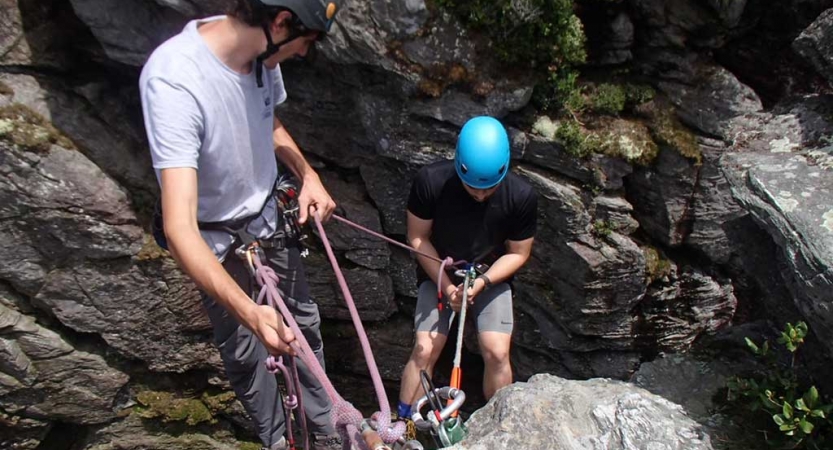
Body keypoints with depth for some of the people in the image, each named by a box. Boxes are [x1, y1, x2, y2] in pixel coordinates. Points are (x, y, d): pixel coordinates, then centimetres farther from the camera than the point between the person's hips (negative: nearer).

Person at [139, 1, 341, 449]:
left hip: (268, 212, 6)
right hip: (214, 237, -6)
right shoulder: (173, 81, -35)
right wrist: (249, 311, -50)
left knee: (303, 321, 15)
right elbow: (179, 227, -40)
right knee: (243, 349, 10)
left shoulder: (261, 51, -15)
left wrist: (307, 175, -7)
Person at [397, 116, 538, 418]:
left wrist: (482, 281, -22)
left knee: (496, 352, -13)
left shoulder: (522, 197, -20)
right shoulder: (431, 181, -24)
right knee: (425, 349, -14)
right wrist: (445, 285, -18)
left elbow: (518, 253, -7)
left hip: (491, 278, 1)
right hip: (438, 276, 0)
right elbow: (418, 237, -11)